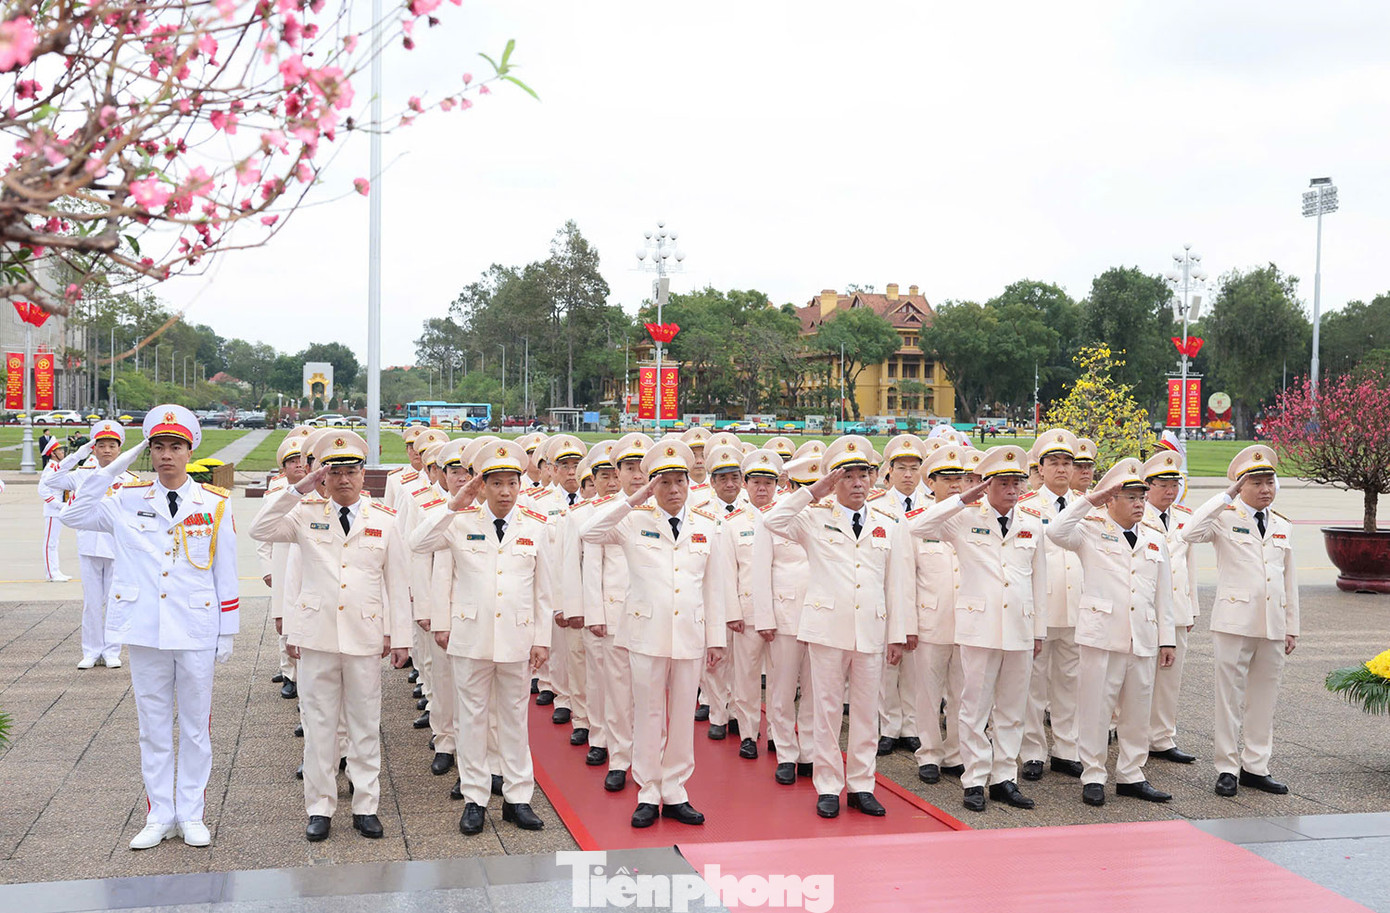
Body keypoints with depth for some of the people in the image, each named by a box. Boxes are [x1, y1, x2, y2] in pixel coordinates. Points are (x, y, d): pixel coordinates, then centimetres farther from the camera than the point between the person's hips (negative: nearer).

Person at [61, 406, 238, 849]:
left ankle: (191, 814, 19)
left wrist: (227, 633, 3)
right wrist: (113, 468, -10)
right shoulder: (128, 500, 4)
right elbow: (74, 515, -6)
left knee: (196, 726, 7)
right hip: (145, 630, 1)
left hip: (196, 633, -1)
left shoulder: (215, 504, 1)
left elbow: (226, 574, 3)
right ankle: (160, 816, 19)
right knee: (153, 726, 9)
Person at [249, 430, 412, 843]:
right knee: (319, 725, 6)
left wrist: (400, 637, 3)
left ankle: (366, 806, 18)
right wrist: (298, 489, -15)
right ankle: (319, 808, 16)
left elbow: (397, 583, 6)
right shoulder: (306, 515, 4)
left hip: (365, 636, 0)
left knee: (366, 725, 7)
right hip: (317, 634, 0)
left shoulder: (384, 521, 4)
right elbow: (260, 530, -12)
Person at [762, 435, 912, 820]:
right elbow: (772, 521, -11)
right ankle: (828, 787, 12)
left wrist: (898, 633, 5)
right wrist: (813, 492, -9)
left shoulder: (890, 525, 10)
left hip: (871, 629, 2)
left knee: (866, 709, 7)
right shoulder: (815, 518, 5)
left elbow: (899, 582, 9)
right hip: (827, 625, -2)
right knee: (827, 708, 3)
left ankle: (862, 785, 17)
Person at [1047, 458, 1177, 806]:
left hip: (1142, 639, 4)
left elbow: (1163, 594, 15)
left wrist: (1166, 638, 12)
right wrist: (1089, 500, -16)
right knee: (1096, 707, -1)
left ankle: (1131, 775, 21)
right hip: (1101, 634, -4)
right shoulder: (1091, 530, 1)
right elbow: (1056, 531, -20)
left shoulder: (1155, 538, 15)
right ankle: (1093, 777, 9)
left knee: (1137, 710, 9)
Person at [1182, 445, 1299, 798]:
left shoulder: (1283, 526, 14)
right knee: (1230, 696, 0)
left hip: (1273, 626, 5)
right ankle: (1227, 769, 8)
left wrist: (1292, 628, 13)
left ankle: (1255, 766, 19)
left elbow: (1290, 580, 17)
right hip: (1234, 622, -5)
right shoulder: (1225, 518, -2)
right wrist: (1227, 496, -19)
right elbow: (1191, 533, -23)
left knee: (1264, 697, 10)